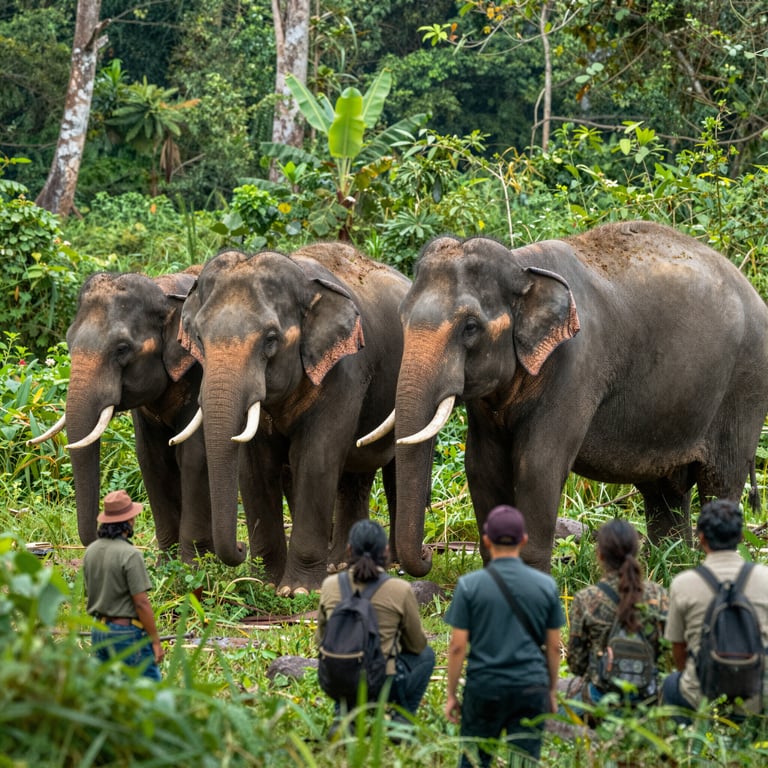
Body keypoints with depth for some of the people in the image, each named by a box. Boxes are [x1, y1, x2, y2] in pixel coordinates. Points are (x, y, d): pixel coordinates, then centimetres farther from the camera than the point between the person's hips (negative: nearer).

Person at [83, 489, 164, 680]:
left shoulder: (91, 551, 6)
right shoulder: (130, 555, -17)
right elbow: (141, 602, -18)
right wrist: (156, 641, -11)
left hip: (98, 631, 8)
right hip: (127, 631, -8)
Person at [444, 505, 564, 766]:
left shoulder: (469, 585, -6)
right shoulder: (546, 585, 0)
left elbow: (457, 646, -6)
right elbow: (553, 647, 5)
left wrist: (451, 694, 4)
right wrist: (552, 691, 16)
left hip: (484, 688, -1)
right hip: (531, 687, 1)